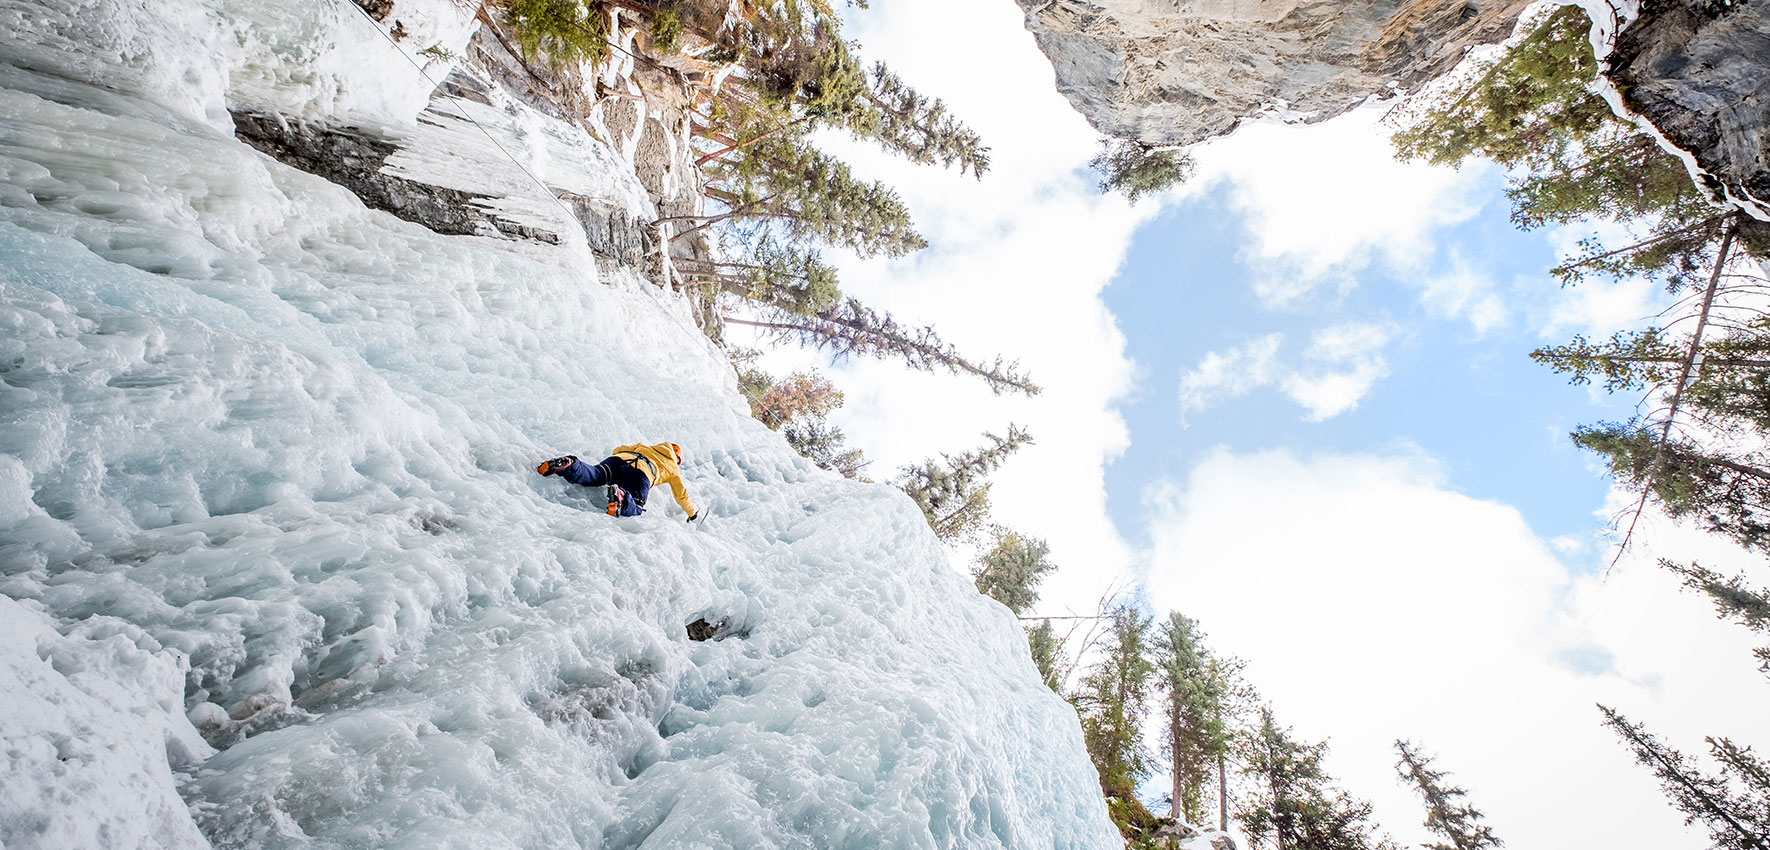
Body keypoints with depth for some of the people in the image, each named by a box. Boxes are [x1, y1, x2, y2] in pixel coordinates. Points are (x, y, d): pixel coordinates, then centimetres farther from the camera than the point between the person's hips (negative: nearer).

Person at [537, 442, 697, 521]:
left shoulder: (645, 447, 45)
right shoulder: (673, 468, 35)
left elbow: (619, 449, 43)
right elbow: (681, 495, 39)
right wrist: (692, 514, 53)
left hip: (620, 458, 5)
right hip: (641, 471, -5)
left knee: (594, 477, -18)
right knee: (635, 507, -17)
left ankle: (568, 464, -47)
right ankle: (620, 496, -49)